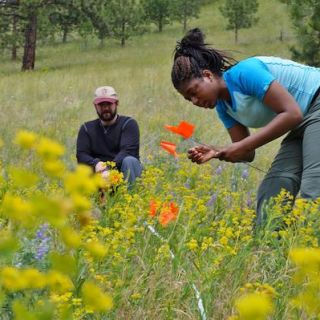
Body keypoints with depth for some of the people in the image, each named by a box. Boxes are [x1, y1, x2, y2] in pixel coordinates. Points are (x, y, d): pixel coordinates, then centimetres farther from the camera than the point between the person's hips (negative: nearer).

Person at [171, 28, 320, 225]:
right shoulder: (223, 106, 6)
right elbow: (248, 154, 7)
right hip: (302, 127, 9)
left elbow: (292, 113, -24)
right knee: (271, 190, 1)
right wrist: (215, 153, -13)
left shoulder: (244, 72, -20)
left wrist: (244, 146, -22)